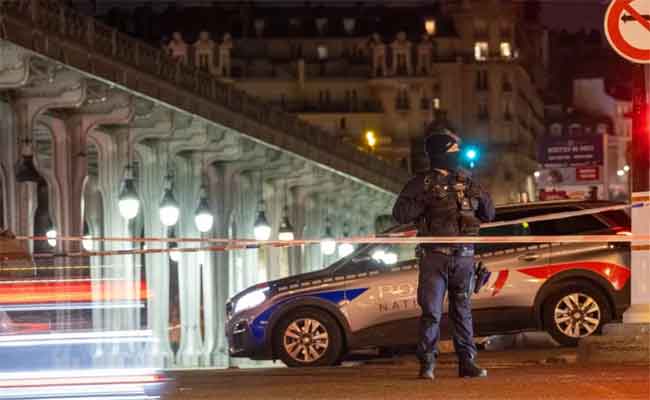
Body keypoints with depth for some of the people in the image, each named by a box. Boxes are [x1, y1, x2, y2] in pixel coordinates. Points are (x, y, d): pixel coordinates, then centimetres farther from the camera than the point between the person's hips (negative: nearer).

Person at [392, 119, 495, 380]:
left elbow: (489, 215, 20)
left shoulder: (467, 182, 14)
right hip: (434, 257, -4)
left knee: (463, 311, 8)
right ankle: (427, 364, -3)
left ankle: (467, 362, 11)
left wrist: (482, 199, 0)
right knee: (431, 312, -6)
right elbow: (400, 214, -7)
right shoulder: (422, 183, 1)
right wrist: (424, 201, -17)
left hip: (464, 257, 4)